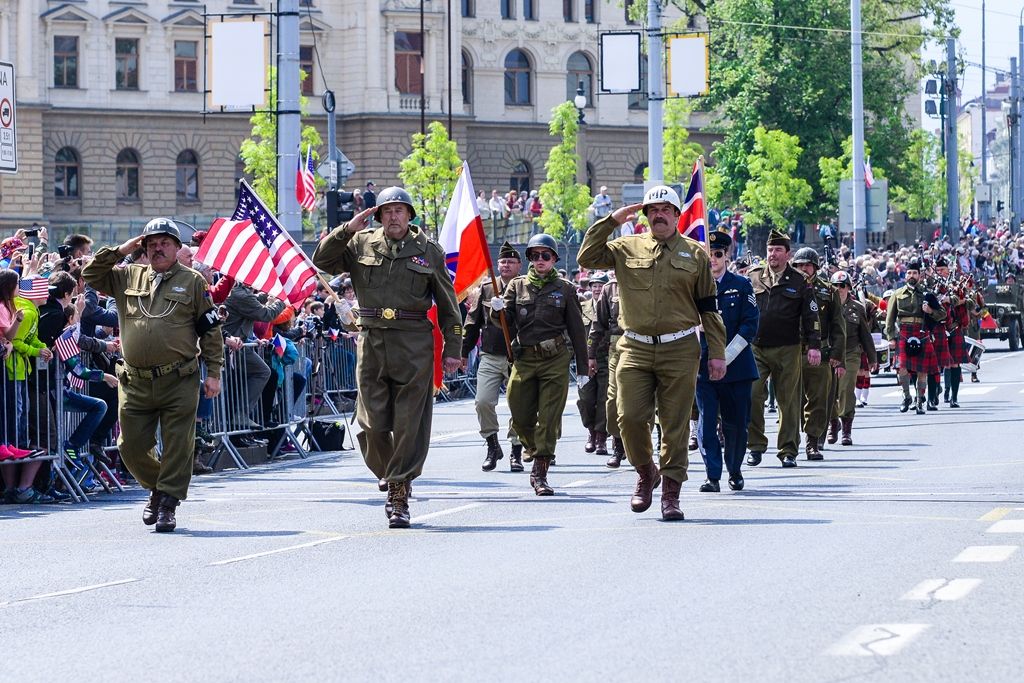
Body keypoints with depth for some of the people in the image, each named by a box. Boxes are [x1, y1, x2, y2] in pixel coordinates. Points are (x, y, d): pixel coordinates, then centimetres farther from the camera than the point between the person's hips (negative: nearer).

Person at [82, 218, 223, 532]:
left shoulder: (192, 281, 4)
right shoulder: (128, 277, 13)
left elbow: (210, 329, 4)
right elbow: (91, 276, 13)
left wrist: (213, 373, -2)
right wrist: (120, 251, 4)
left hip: (178, 383, -3)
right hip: (135, 384, 3)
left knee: (177, 446, -3)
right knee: (131, 447, 6)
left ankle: (167, 505, 5)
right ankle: (157, 488, 28)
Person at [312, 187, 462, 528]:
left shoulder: (428, 251, 6)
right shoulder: (361, 245, 8)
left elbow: (447, 304, 8)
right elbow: (321, 261, 3)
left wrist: (453, 349, 4)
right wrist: (347, 229, -6)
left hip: (414, 347, -1)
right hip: (372, 344, 1)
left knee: (409, 426, -2)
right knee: (372, 424, 0)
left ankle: (399, 494, 3)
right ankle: (389, 475, 22)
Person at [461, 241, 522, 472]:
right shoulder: (487, 289, 9)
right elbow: (473, 321, 14)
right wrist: (464, 351, 12)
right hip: (490, 357, 2)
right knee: (483, 402, -8)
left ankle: (516, 453, 13)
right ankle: (493, 446, 10)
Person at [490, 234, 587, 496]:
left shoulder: (564, 288, 5)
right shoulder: (517, 285, 9)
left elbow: (576, 329, 7)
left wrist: (582, 367, 5)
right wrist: (498, 310, -22)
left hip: (555, 359, -2)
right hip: (523, 358, 2)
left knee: (549, 418, -6)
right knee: (521, 418, 3)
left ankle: (540, 474, -3)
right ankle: (539, 455, 30)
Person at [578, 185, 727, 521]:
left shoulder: (695, 253, 8)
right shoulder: (626, 248, 10)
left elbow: (709, 307, 9)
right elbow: (586, 257, 0)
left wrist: (717, 353, 5)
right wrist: (611, 221, -2)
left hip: (679, 351, -1)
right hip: (635, 349, 1)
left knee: (675, 426, 1)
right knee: (630, 417, -6)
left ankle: (671, 493, 8)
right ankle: (645, 473, 19)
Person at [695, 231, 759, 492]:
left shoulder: (741, 286, 5)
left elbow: (750, 325, -1)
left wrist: (726, 356, -10)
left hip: (736, 365, 0)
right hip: (702, 364, 0)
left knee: (736, 422, 5)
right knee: (706, 422, -7)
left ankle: (735, 470, 24)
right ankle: (713, 477, -5)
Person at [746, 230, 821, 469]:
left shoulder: (799, 281, 5)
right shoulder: (753, 276, 8)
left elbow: (810, 315, 5)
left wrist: (814, 346, -3)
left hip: (787, 350, -1)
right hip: (755, 348, 1)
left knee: (788, 401, 2)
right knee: (751, 396, -10)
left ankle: (788, 451, 9)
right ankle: (755, 446, 1)